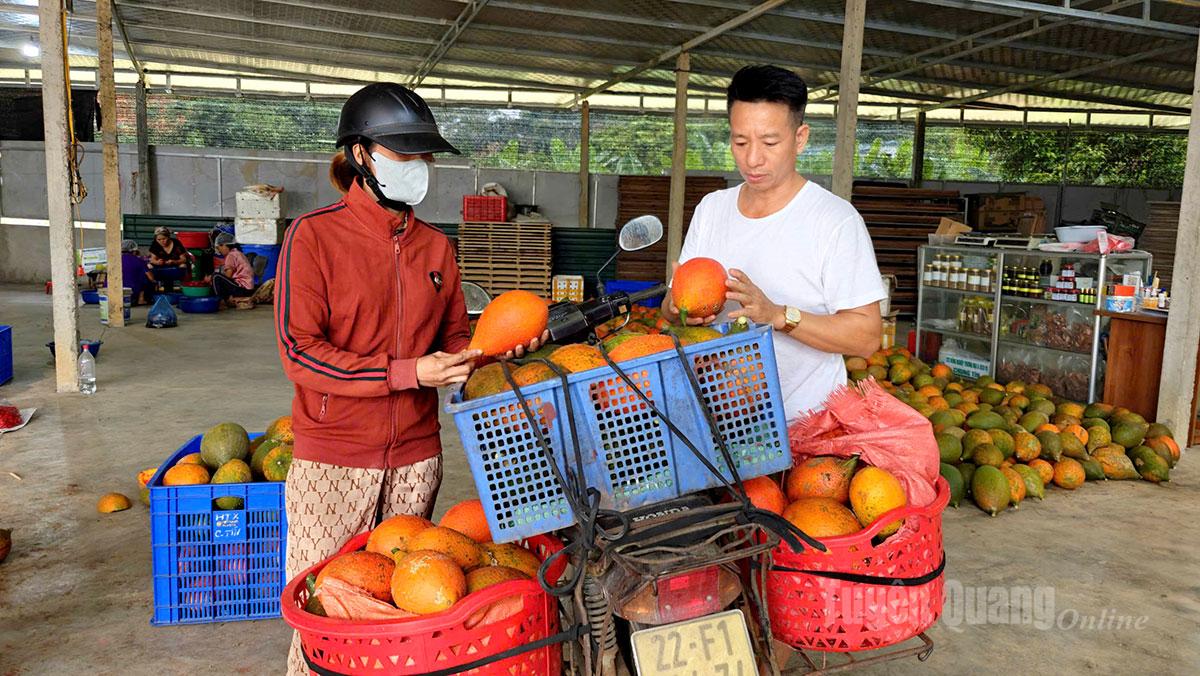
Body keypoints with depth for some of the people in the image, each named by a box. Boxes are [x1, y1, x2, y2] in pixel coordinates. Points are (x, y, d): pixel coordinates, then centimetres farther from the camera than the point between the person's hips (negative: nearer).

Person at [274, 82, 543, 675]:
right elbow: (300, 352, -13)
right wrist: (408, 373, -19)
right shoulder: (315, 235, -7)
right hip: (333, 459, -4)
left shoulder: (435, 246, 9)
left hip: (416, 458, 4)